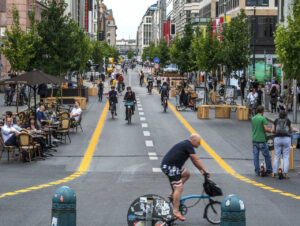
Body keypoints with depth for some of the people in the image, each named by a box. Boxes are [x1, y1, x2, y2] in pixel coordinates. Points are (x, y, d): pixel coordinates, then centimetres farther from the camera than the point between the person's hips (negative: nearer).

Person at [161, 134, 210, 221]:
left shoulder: (185, 144, 21)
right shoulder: (188, 145, -9)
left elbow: (194, 160, 26)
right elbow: (196, 160, -9)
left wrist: (201, 170, 22)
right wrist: (204, 170, 0)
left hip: (166, 165, 10)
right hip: (170, 167, -10)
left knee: (186, 173, 24)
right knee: (179, 187, -11)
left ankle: (173, 194, 18)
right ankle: (176, 211, -14)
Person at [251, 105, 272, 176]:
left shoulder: (253, 119, 9)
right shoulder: (263, 118, -10)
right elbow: (266, 129, -17)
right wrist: (271, 131, 4)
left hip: (254, 140, 5)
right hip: (261, 140, -5)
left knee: (256, 156, 6)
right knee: (267, 156, 7)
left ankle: (257, 171, 5)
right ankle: (269, 170, 11)